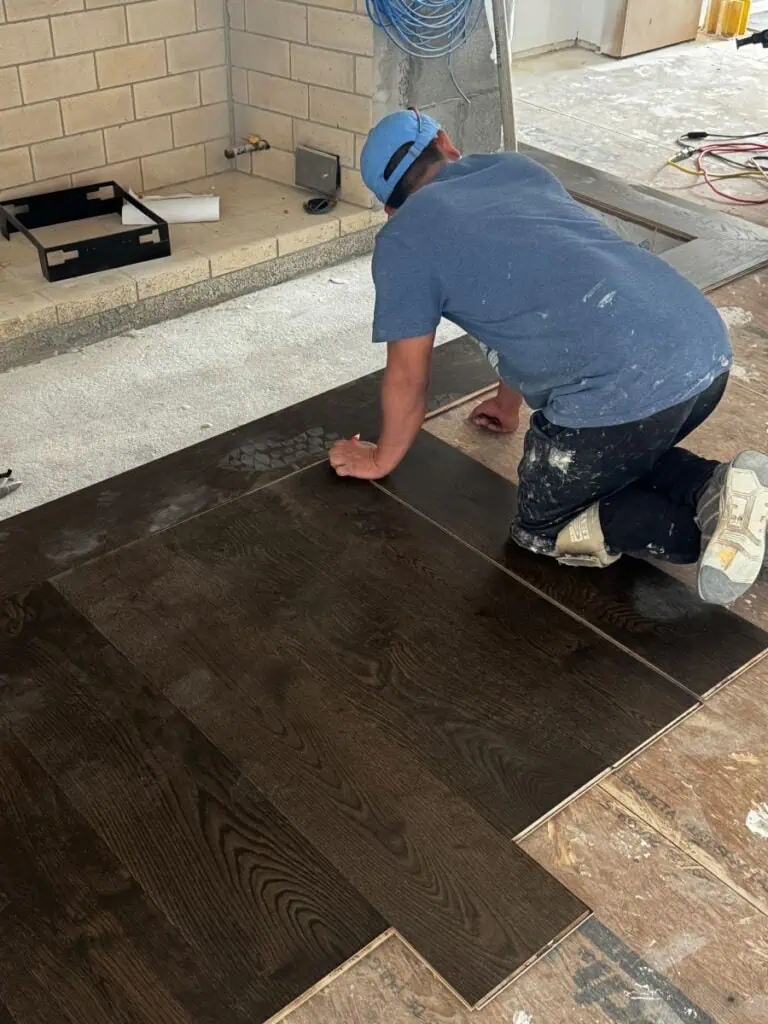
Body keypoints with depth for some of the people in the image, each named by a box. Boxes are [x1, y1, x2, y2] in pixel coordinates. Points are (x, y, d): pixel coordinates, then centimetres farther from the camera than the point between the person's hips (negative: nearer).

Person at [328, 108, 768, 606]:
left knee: (542, 529, 18)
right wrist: (508, 406, 48)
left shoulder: (402, 240, 6)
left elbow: (408, 380, 13)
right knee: (629, 453, 35)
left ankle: (698, 528, -2)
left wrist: (380, 459, 33)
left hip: (624, 391, -7)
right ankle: (713, 487, 7)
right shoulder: (517, 167, 25)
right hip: (708, 346, 7)